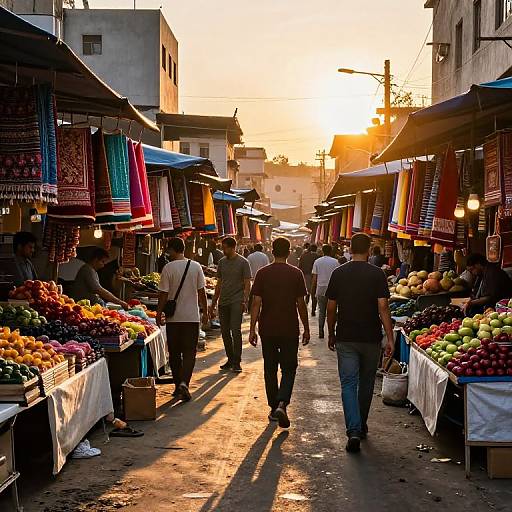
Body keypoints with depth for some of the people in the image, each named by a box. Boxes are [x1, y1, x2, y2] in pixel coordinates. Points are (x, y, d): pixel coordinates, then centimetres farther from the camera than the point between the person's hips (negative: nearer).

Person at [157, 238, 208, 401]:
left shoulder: (168, 268, -7)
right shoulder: (196, 266, -1)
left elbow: (163, 294, -7)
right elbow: (202, 292, 2)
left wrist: (159, 313, 4)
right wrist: (205, 312, 11)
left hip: (173, 318, -1)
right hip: (192, 317, 1)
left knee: (174, 353, 12)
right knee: (189, 352, 3)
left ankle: (178, 385, 19)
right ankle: (184, 383, -14)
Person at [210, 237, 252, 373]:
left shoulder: (243, 262, -2)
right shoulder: (222, 262, 14)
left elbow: (247, 284, -4)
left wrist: (245, 301, -16)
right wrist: (213, 304, 19)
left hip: (236, 302, -6)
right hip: (223, 302, 6)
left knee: (235, 331, -11)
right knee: (225, 331, 7)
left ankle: (237, 362, -5)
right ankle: (230, 359, 18)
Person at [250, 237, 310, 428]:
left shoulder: (262, 273, -2)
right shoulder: (296, 274, -4)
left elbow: (256, 303, -5)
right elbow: (301, 304, -2)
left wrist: (252, 329, -1)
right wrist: (306, 329, 8)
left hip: (267, 329, 1)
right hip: (290, 330, -1)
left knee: (270, 369, 13)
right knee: (288, 369, 6)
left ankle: (274, 408, 18)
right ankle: (282, 404, -14)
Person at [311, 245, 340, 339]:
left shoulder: (317, 262, 2)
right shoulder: (335, 262, -3)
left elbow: (314, 278, 2)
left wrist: (313, 290, 10)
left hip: (321, 289, 2)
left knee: (321, 311, 10)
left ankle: (321, 333, 9)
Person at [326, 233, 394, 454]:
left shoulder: (338, 274, 0)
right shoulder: (377, 274, -7)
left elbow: (331, 308, 3)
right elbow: (383, 307, -12)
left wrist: (331, 334, 15)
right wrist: (390, 337, -9)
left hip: (345, 338, 0)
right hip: (371, 338, 0)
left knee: (349, 383, 0)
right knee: (366, 383, 16)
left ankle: (353, 431, -15)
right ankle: (361, 426, 29)